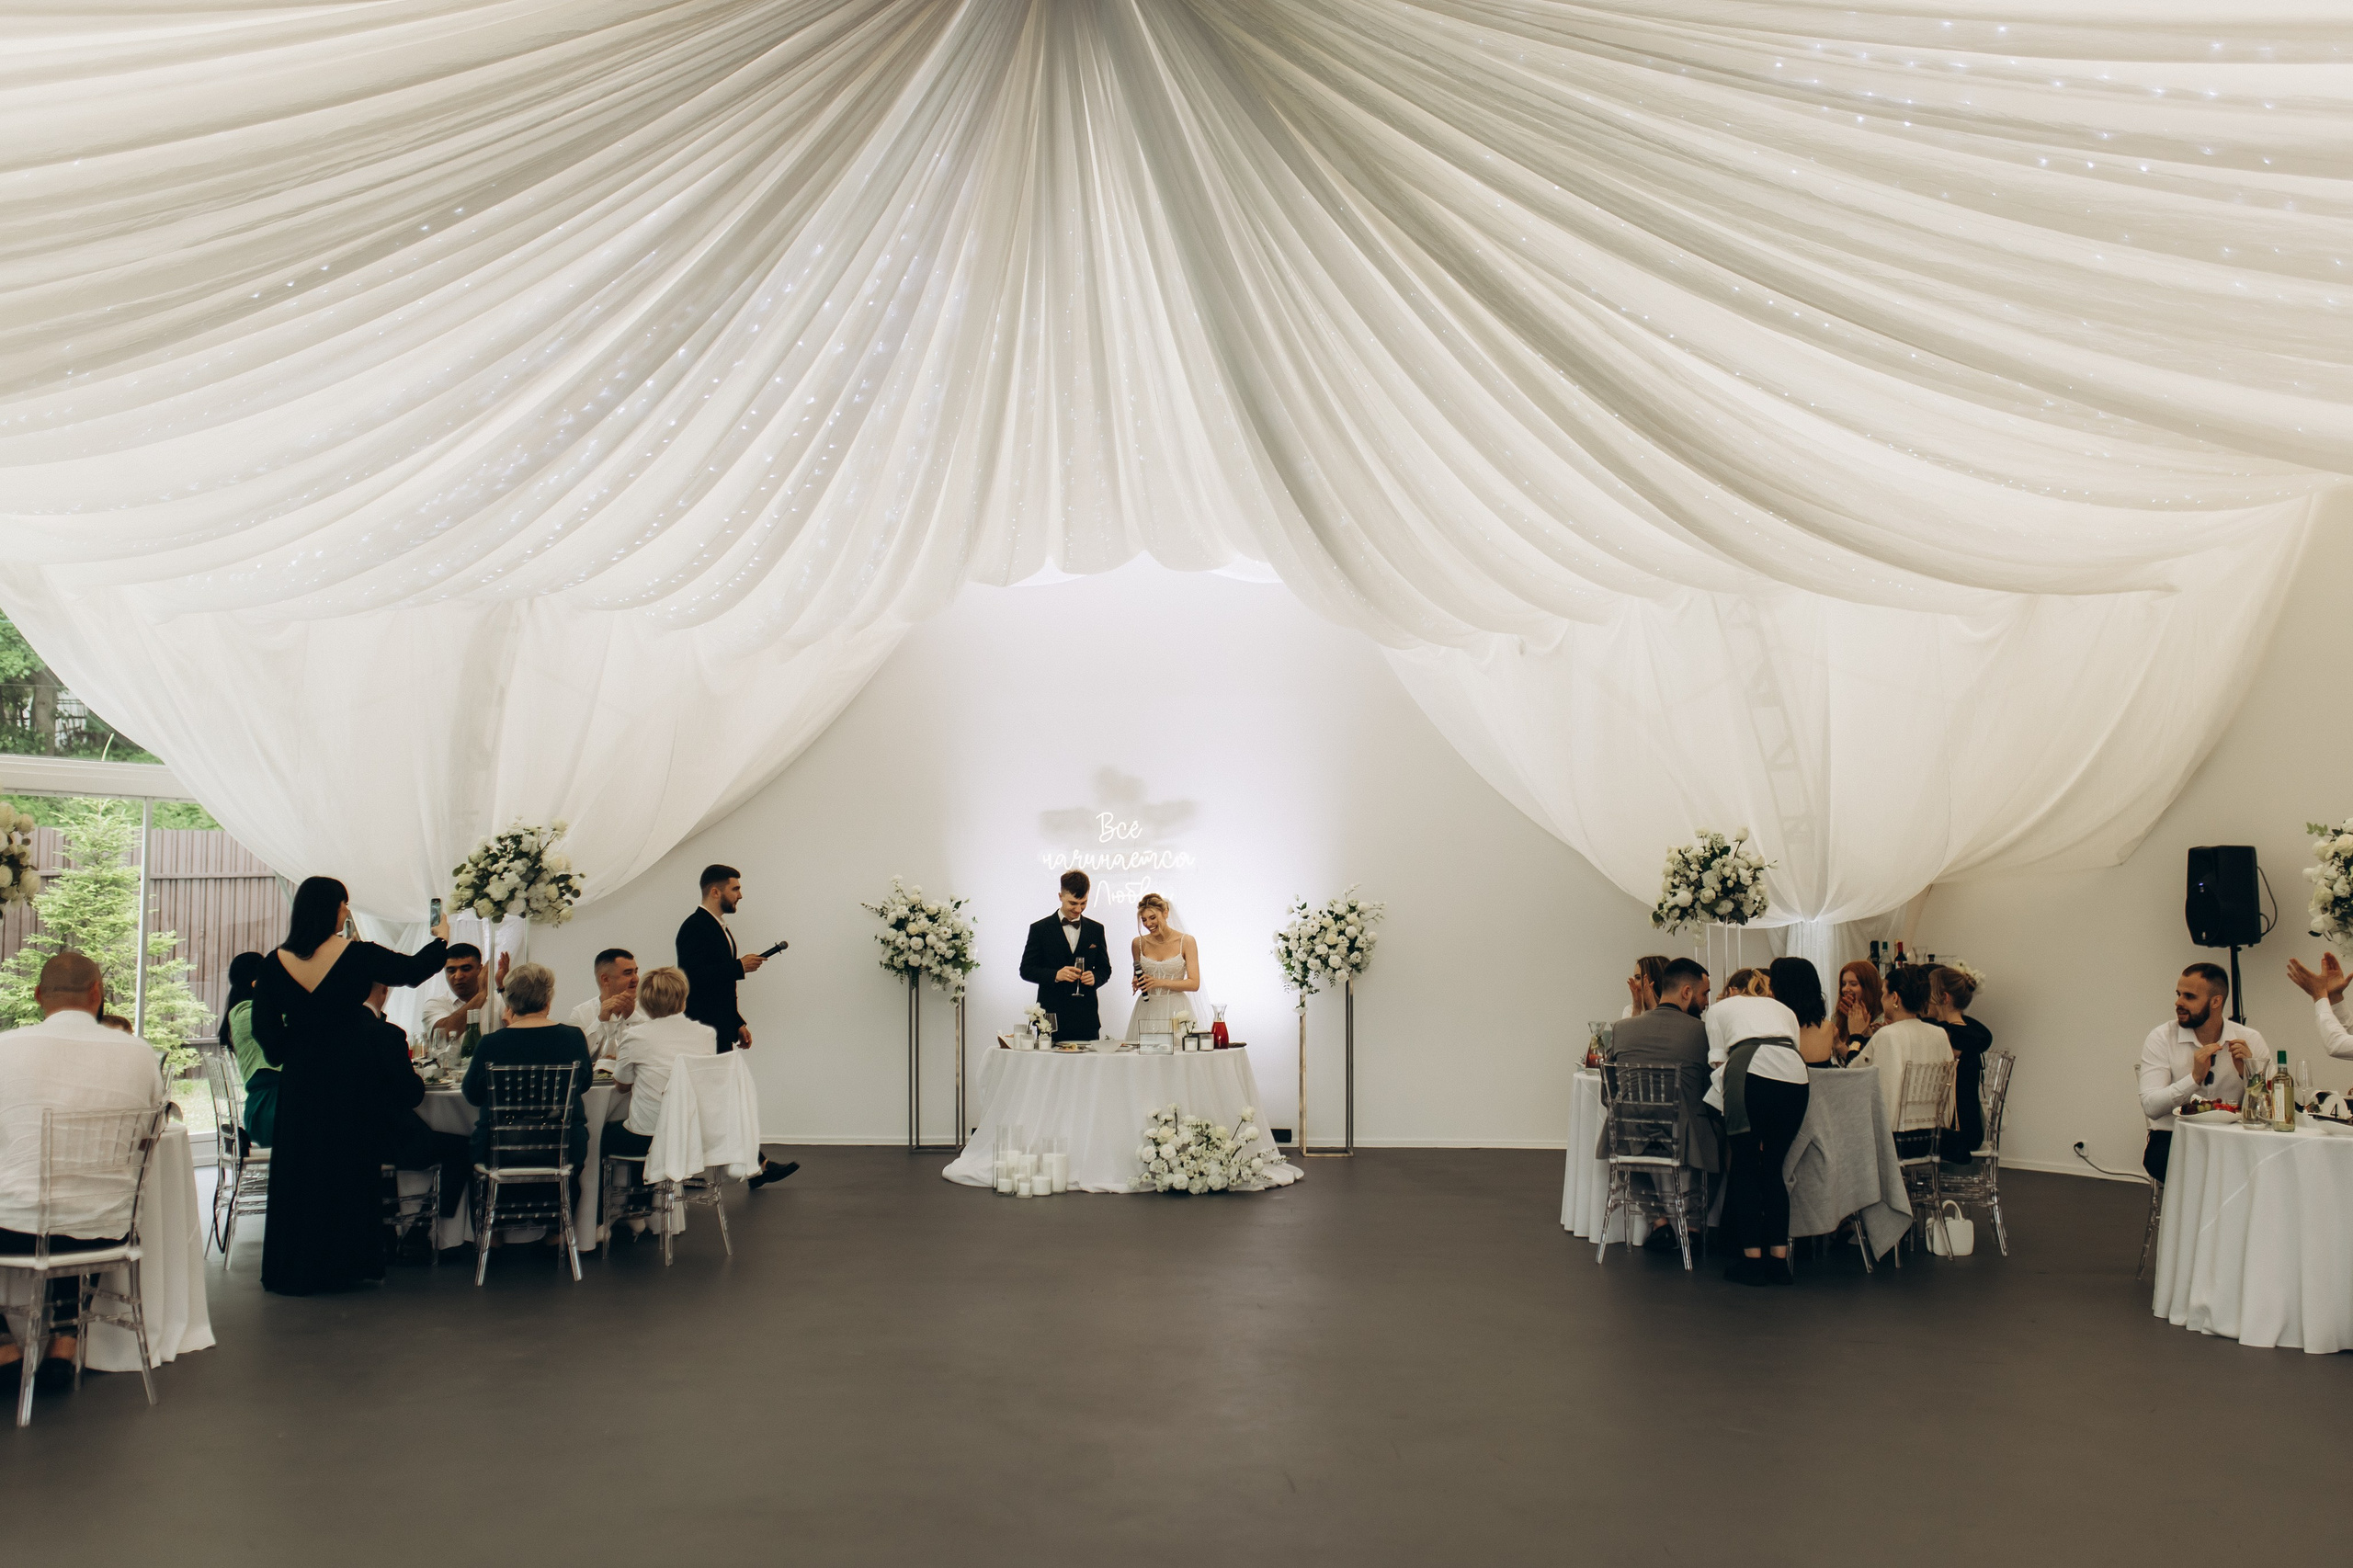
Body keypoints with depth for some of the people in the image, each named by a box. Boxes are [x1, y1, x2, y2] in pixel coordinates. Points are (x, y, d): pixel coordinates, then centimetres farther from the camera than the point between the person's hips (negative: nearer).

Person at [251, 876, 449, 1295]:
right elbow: (413, 969, 0)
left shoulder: (276, 963, -3)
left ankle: (294, 1270, 16)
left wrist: (289, 1055, 16)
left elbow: (265, 1027, -1)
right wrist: (441, 938, 18)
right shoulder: (358, 955, -12)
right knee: (349, 1167, 8)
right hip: (352, 1079, -3)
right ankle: (344, 1265, 13)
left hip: (300, 1079, 3)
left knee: (298, 1170, 11)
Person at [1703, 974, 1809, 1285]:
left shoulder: (1720, 1008, 29)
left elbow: (1718, 1062, 18)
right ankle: (1780, 1261, 10)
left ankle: (1752, 1260, 3)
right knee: (1773, 1169, 14)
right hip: (1796, 1075, 3)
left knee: (1744, 1168, 8)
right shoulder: (1784, 1009, 36)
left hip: (1751, 1072, -3)